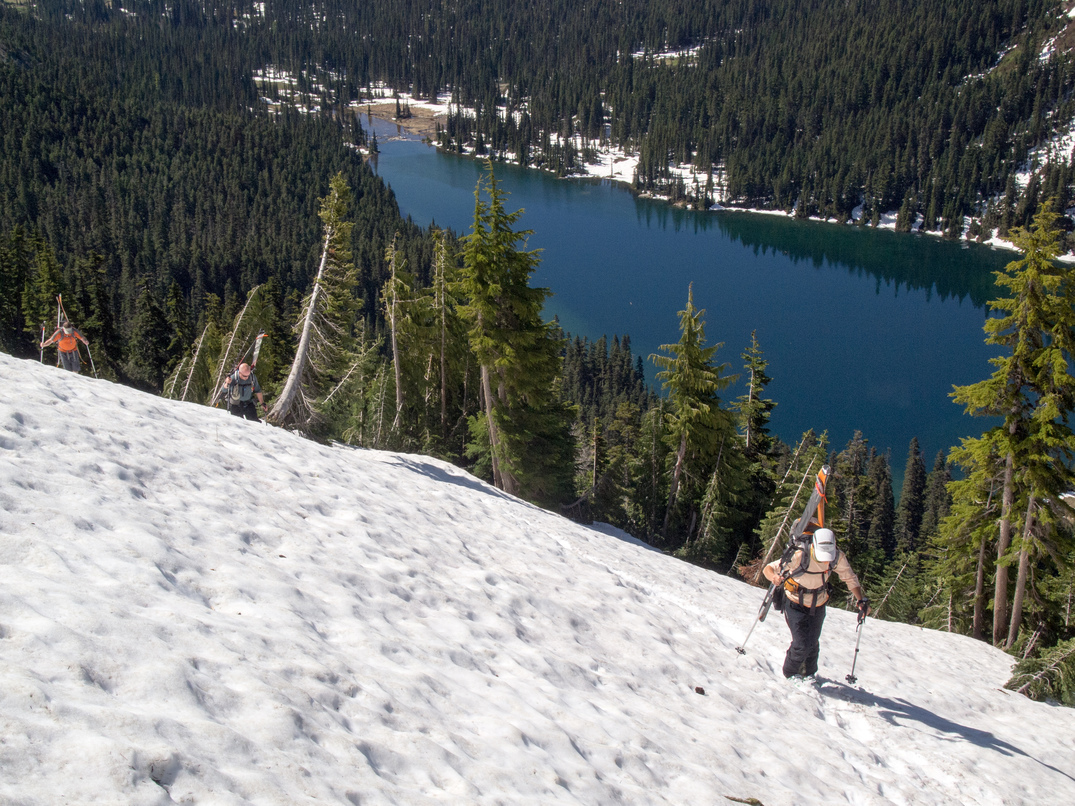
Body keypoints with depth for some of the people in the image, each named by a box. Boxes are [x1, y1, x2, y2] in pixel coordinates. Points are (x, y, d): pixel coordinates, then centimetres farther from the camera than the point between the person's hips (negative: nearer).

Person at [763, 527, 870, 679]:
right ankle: (790, 674, 20)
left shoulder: (838, 557, -22)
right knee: (802, 644, -10)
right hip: (796, 605, -4)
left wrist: (862, 601, -14)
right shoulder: (800, 556, -33)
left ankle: (809, 674, 42)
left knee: (812, 644, 13)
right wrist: (774, 577, -50)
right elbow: (768, 569, -27)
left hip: (818, 607, 4)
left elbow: (850, 578, -3)